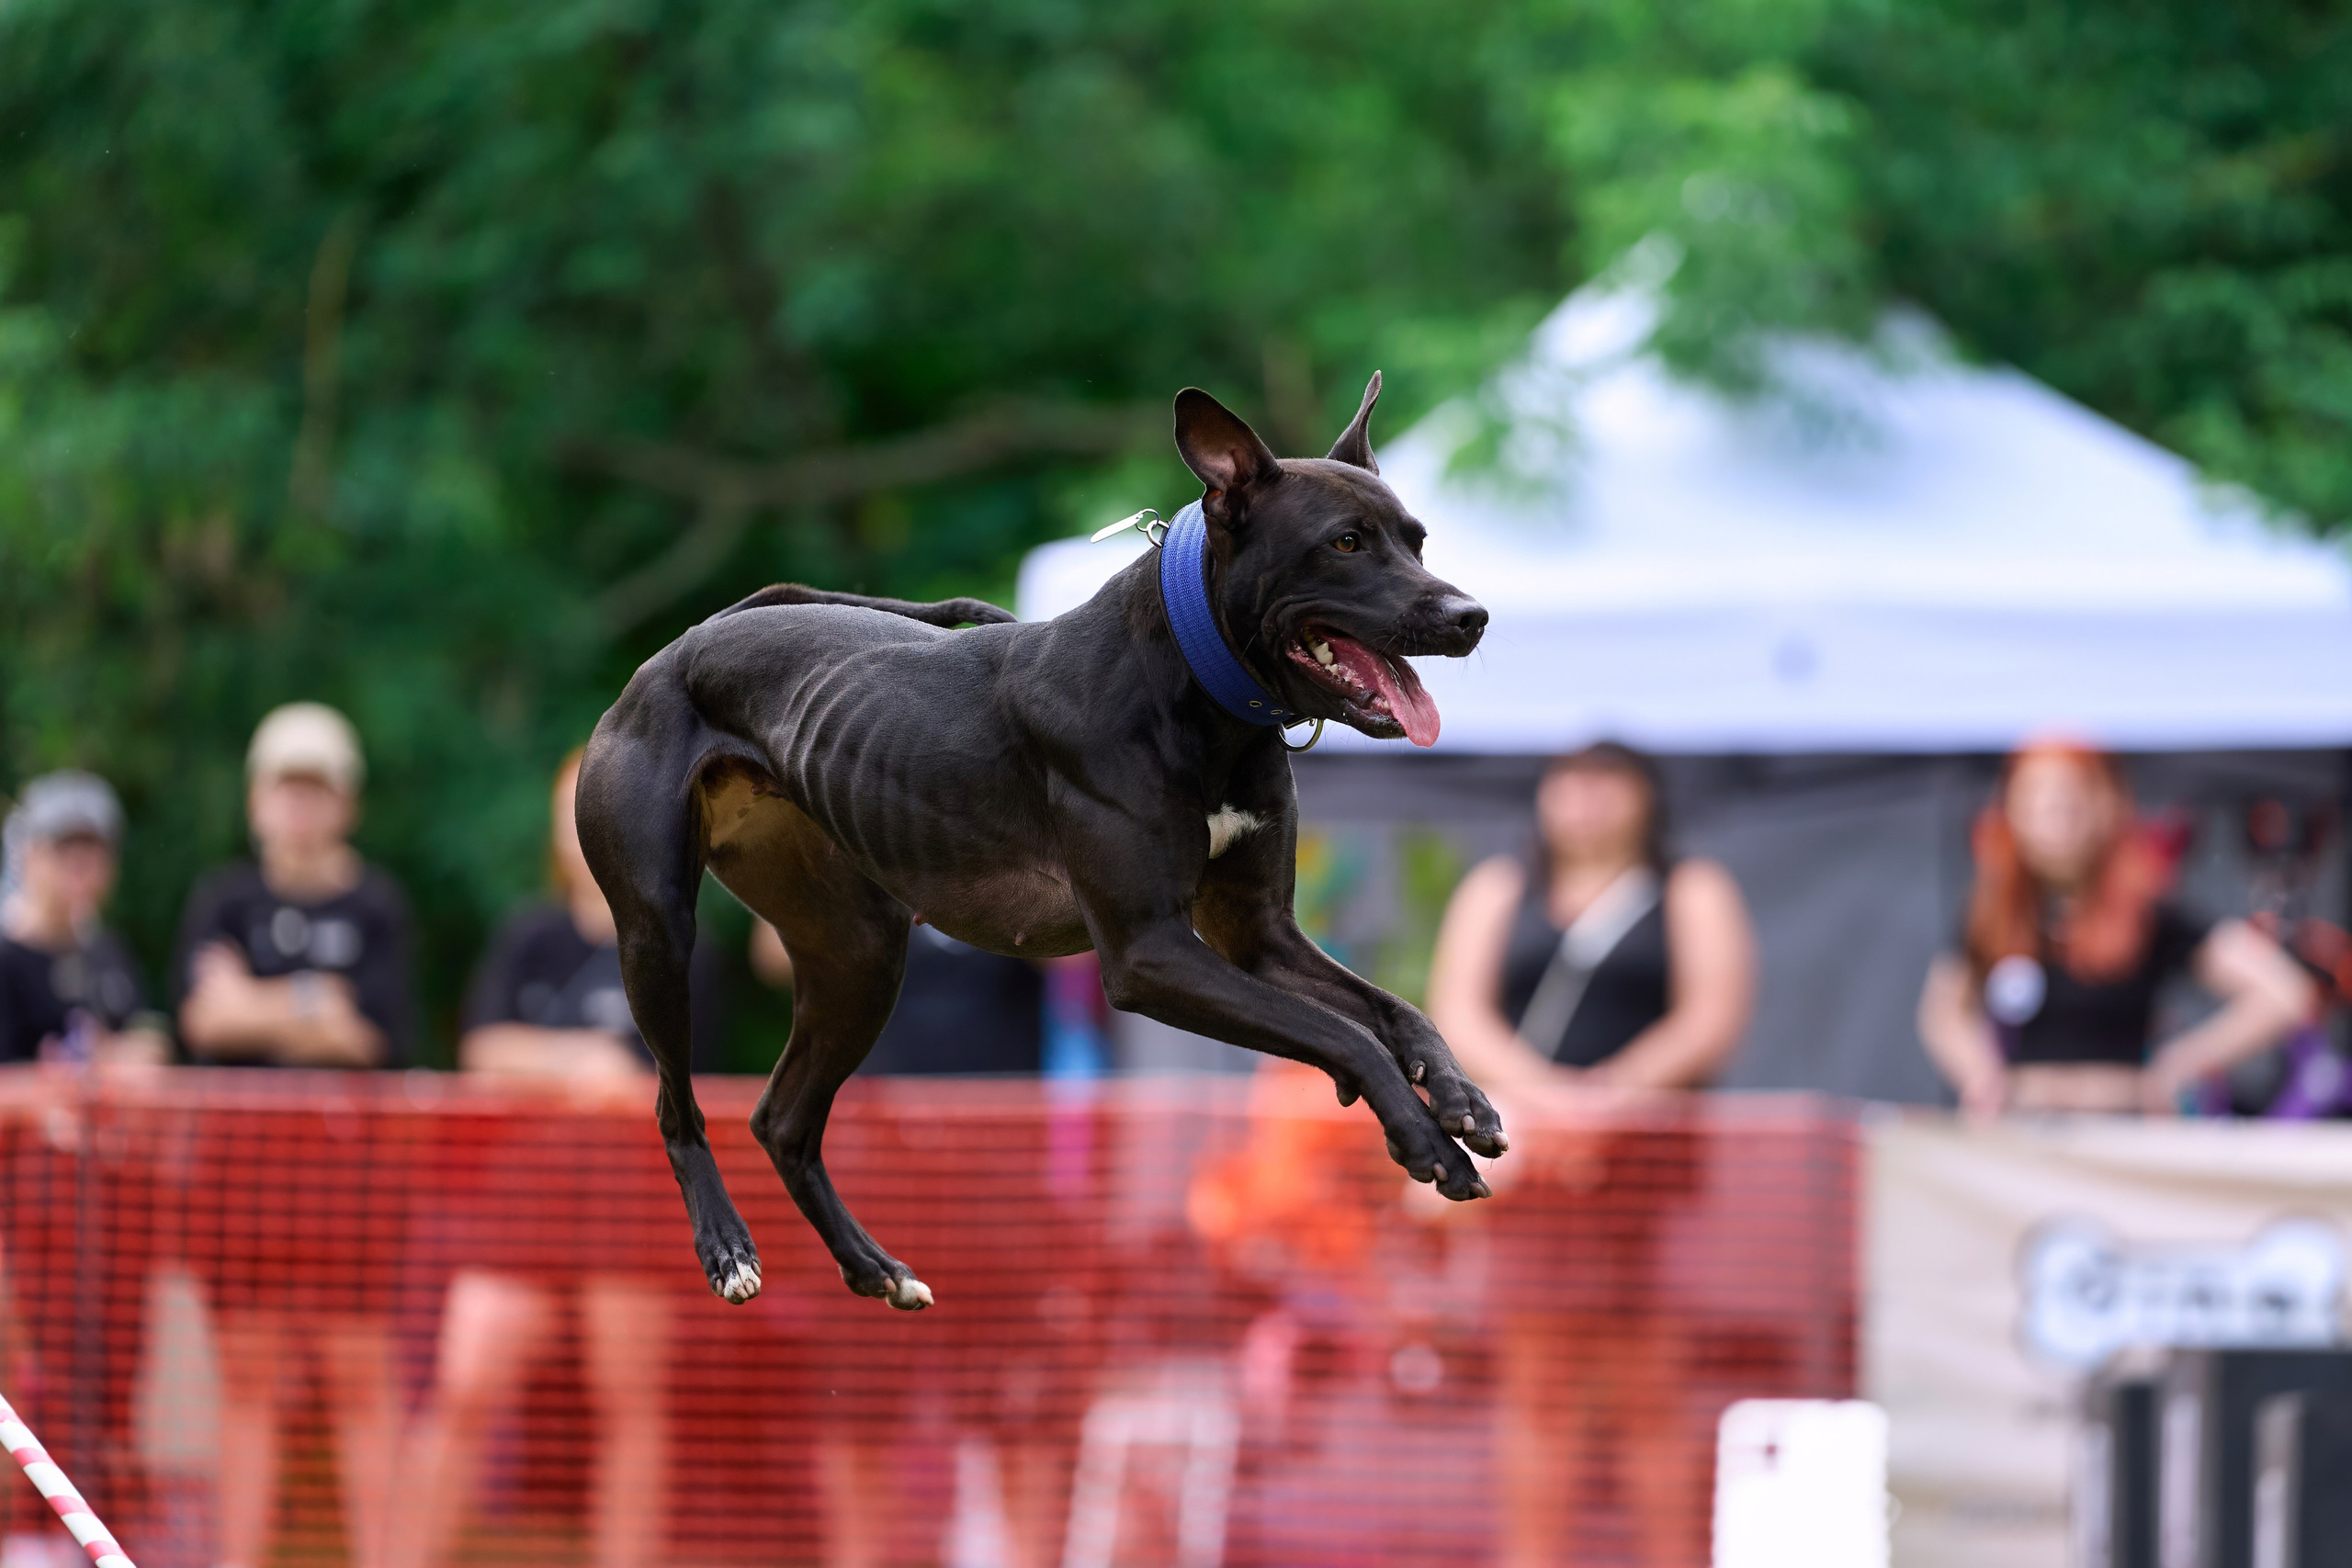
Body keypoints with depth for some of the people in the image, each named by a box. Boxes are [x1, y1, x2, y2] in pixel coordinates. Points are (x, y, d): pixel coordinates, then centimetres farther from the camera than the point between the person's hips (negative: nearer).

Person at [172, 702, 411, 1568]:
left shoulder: (377, 904, 4)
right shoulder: (224, 900, 10)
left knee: (360, 1378, -4)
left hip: (351, 1150, -2)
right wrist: (315, 1014, -11)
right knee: (248, 1376, 3)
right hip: (243, 1152, 2)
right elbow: (203, 1015, -5)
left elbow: (379, 1038, -6)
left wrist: (260, 1011, -8)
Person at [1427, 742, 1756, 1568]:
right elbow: (1457, 1016, 4)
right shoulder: (1496, 893, 17)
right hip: (1528, 1158, 2)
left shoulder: (1692, 895, 11)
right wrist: (1543, 1094, -14)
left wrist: (1618, 1088, -17)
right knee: (1540, 1380, -2)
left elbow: (1713, 1019, -2)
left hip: (1646, 1157, -2)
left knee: (1653, 1385, -7)